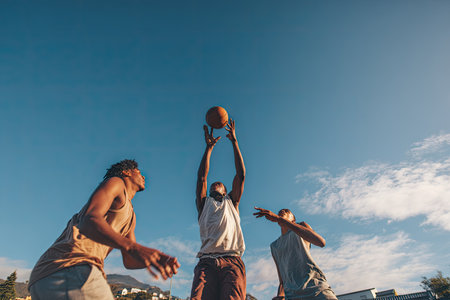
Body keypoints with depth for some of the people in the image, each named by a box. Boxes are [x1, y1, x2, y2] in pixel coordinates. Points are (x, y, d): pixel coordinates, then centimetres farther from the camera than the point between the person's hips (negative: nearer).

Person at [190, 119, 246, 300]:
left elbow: (241, 175, 20)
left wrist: (234, 141, 21)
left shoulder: (231, 202, 27)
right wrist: (209, 147, 18)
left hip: (232, 261, 0)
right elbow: (202, 177, 15)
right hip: (207, 262, 0)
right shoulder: (204, 203, 26)